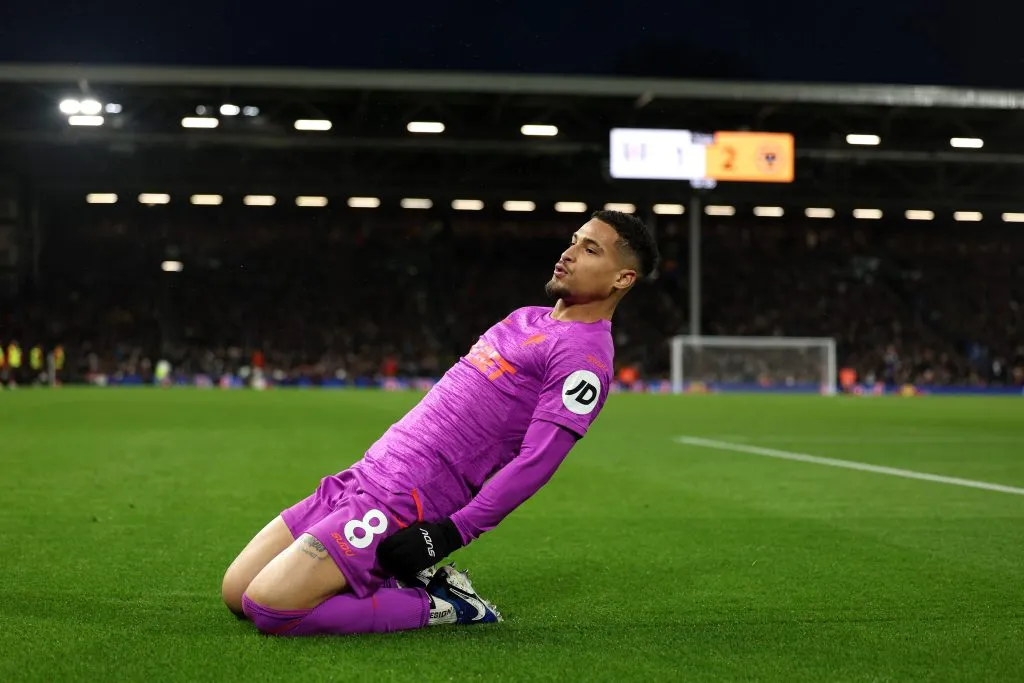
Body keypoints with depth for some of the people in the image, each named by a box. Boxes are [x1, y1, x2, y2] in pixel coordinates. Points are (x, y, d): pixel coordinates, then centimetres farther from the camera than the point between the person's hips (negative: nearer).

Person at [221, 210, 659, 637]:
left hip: (401, 504, -9)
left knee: (267, 606, -21)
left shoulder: (585, 355, -11)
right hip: (365, 475, 10)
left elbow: (536, 462, -19)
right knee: (235, 591, 5)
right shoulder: (527, 318, 19)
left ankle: (435, 606, -5)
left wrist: (451, 533, -24)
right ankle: (407, 584, 9)